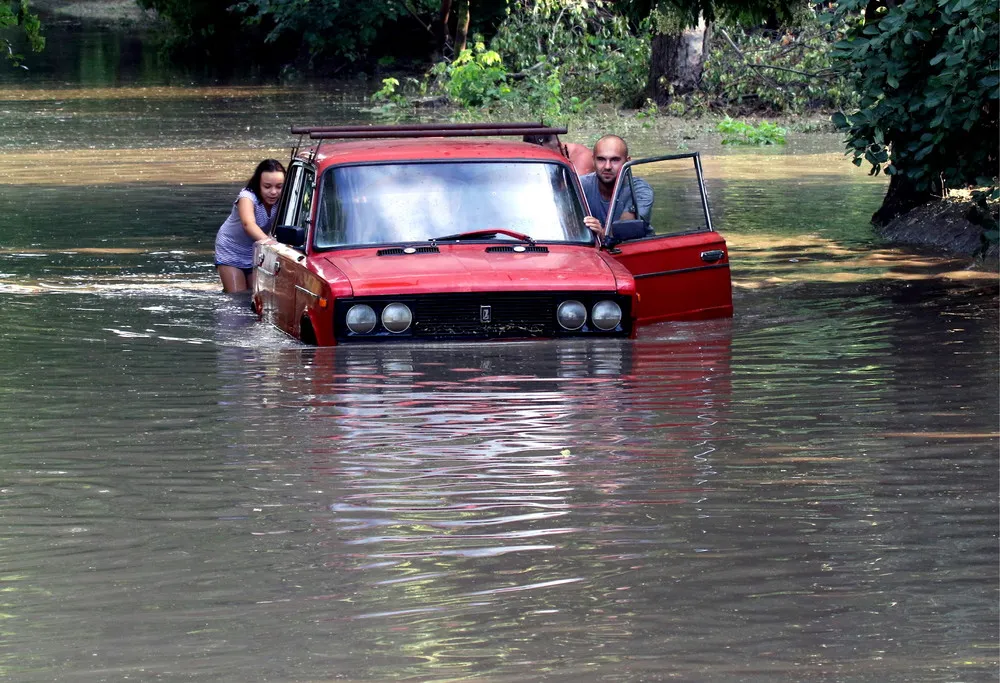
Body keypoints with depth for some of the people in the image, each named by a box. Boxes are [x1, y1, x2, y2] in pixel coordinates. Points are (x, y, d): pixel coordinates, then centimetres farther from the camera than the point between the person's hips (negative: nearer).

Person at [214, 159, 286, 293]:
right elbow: (248, 224, -56)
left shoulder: (282, 200, -19)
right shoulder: (247, 196, -35)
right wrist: (268, 242, -74)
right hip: (231, 251, -4)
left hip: (256, 252, 4)